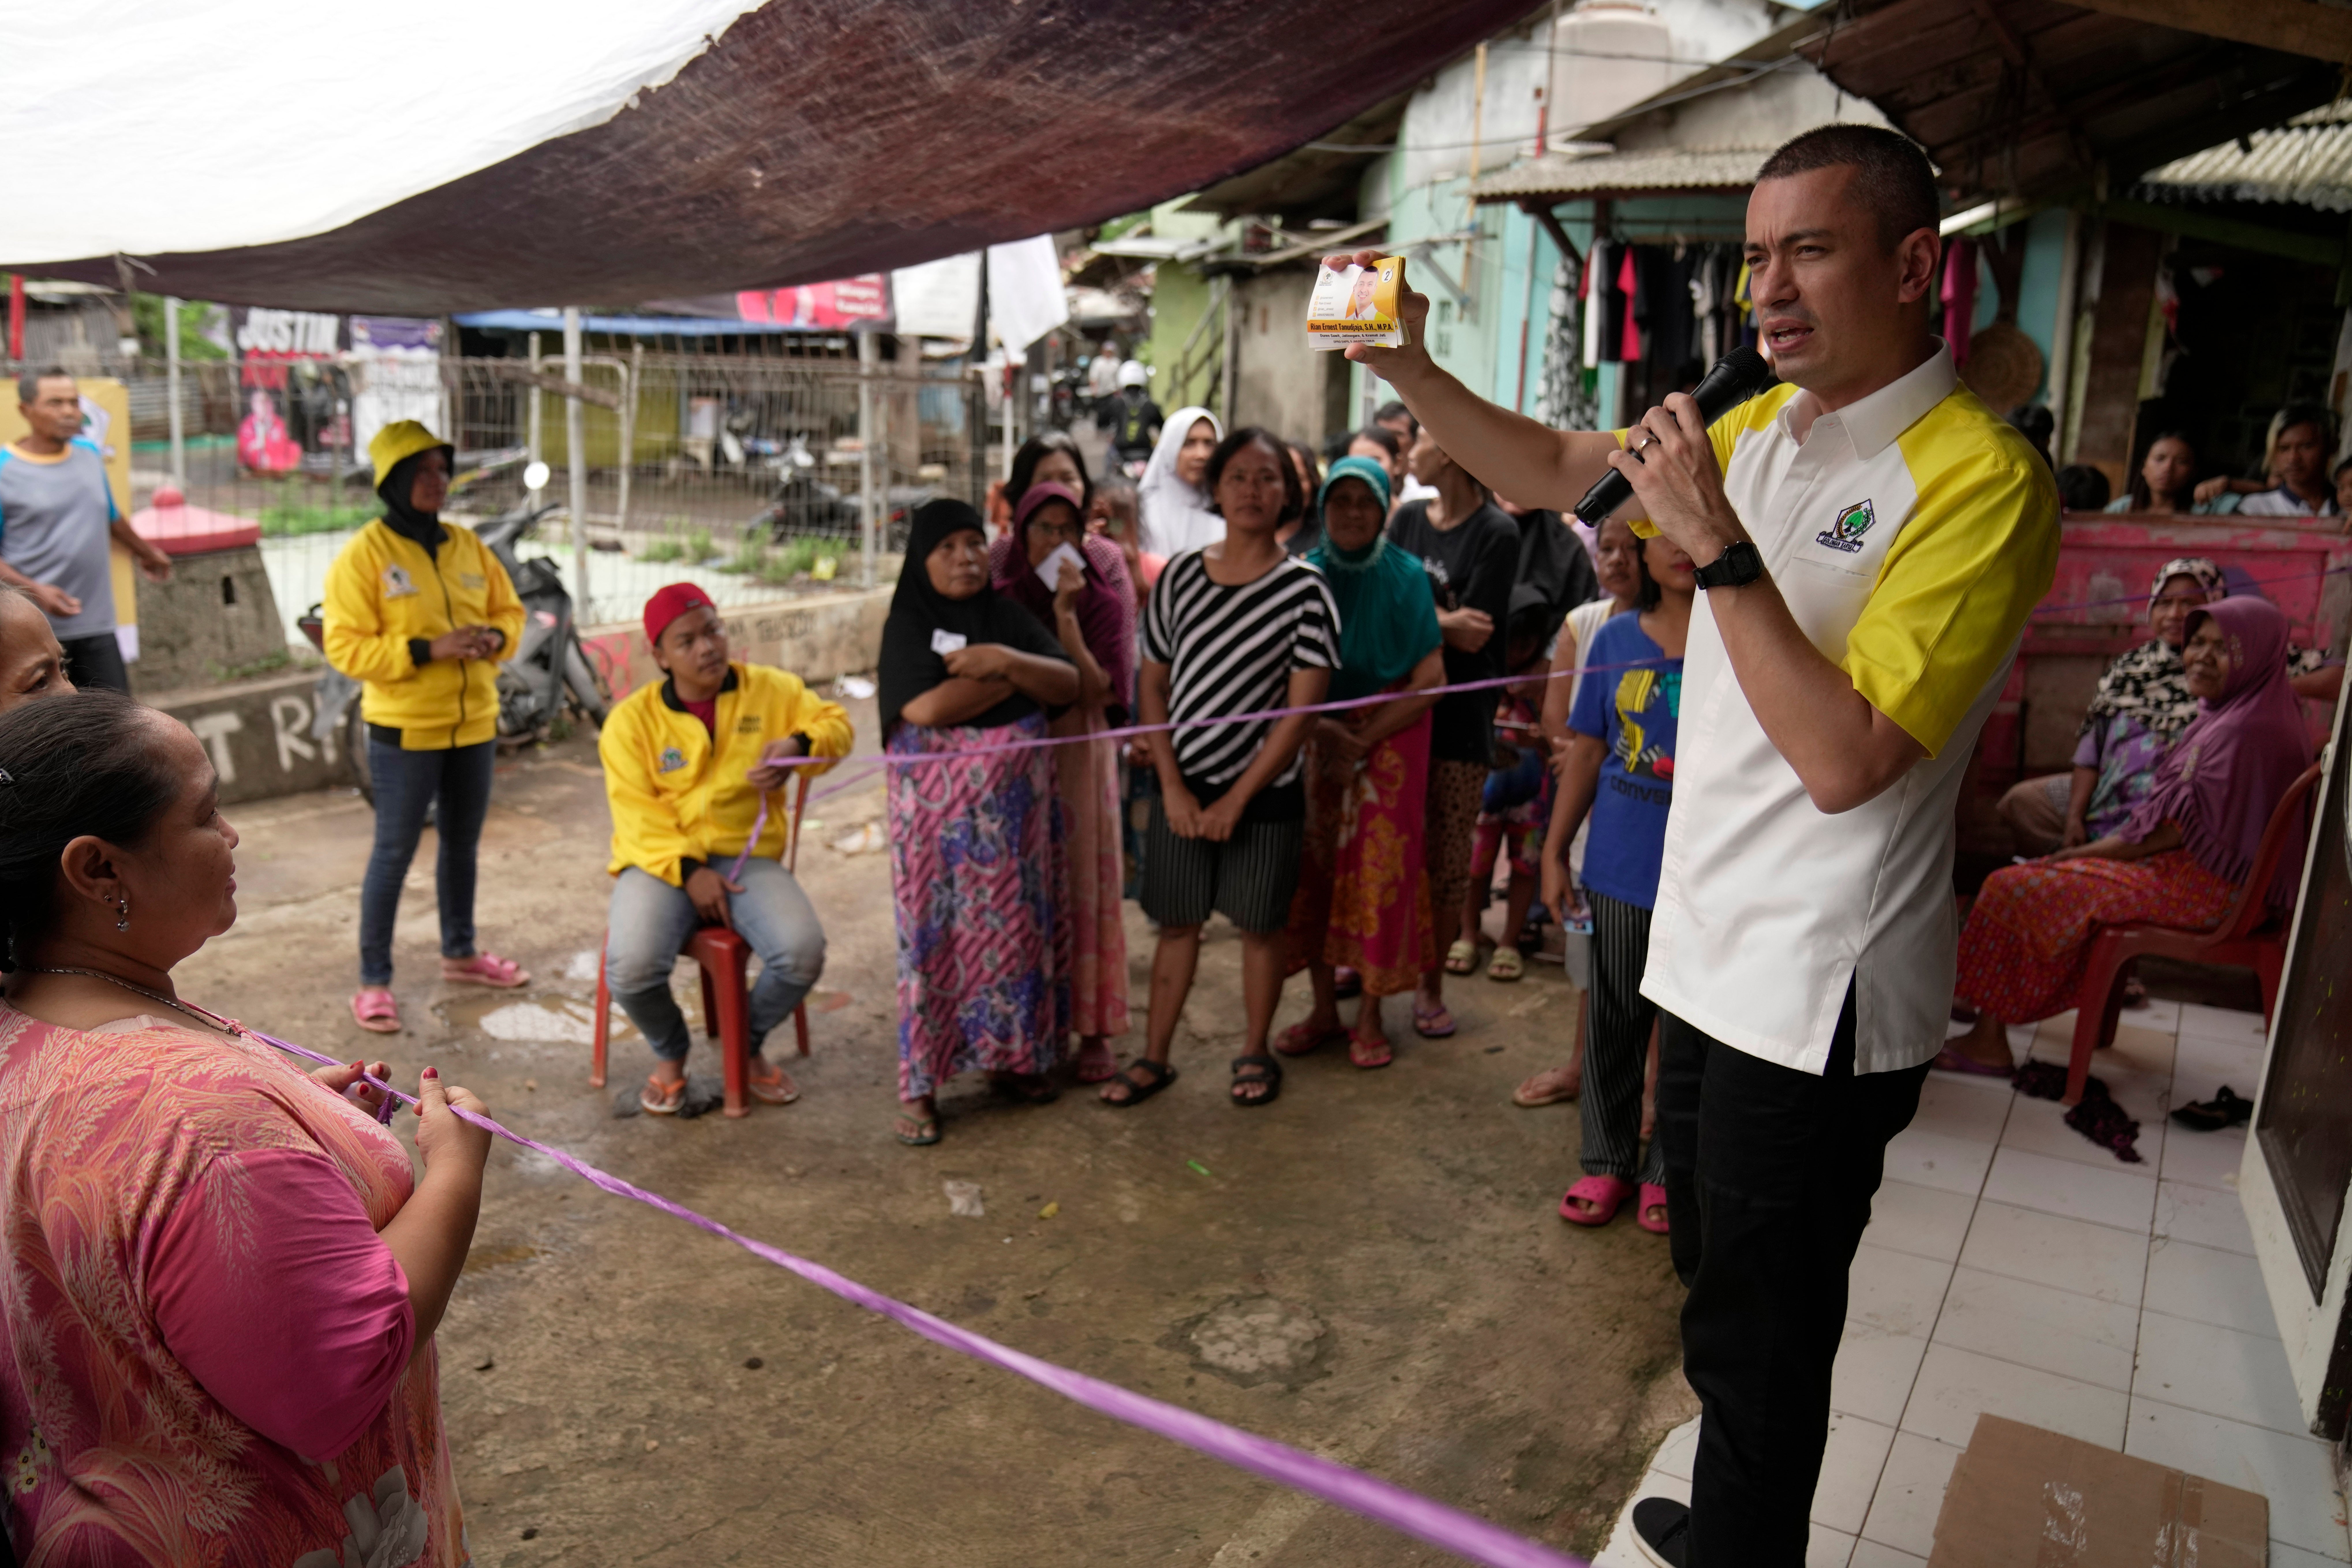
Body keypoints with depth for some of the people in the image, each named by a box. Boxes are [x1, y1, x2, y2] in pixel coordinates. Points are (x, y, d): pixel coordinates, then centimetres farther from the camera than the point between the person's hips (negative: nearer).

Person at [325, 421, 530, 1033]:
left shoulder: (467, 546, 6)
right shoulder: (363, 555, -11)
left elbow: (509, 610, 14)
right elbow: (346, 647, -15)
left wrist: (496, 638, -9)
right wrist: (429, 649, -24)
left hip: (474, 724, 6)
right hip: (404, 730, -6)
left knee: (463, 844, 18)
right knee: (395, 852, 0)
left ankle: (460, 953, 36)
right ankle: (373, 982, 12)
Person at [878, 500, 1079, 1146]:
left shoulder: (1009, 617, 8)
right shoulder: (908, 626, -4)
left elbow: (1069, 686, -1)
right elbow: (927, 709, -20)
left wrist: (1006, 659, -18)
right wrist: (1016, 679, -10)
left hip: (1016, 803, 4)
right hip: (939, 807, -4)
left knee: (1016, 924, 9)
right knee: (937, 933, -1)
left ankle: (1010, 1057, 24)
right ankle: (920, 1087, 7)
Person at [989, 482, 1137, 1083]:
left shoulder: (1101, 596, -4)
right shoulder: (998, 590, 1)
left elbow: (1099, 691, -15)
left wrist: (1066, 616, -23)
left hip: (1077, 752, -1)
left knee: (1084, 883, 2)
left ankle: (1093, 1028, 12)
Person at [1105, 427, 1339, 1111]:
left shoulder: (1303, 589, -8)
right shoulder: (1181, 575, 1)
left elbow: (1300, 712, -11)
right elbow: (1153, 686, 3)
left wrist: (1235, 802, -12)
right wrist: (1174, 790, -6)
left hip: (1265, 792, -2)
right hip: (1182, 788, 2)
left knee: (1260, 925, 11)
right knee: (1178, 923, 11)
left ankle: (1255, 1054, 28)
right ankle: (1155, 1057, 24)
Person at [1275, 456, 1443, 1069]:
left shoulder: (1405, 577, -4)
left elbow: (1429, 680, -8)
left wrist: (1364, 741, -14)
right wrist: (1324, 728, -14)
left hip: (1390, 739, -2)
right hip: (1316, 737, 2)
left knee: (1379, 871, -2)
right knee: (1314, 867, 2)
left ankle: (1370, 1017, 10)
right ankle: (1323, 1009, 15)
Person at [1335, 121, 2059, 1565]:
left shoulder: (1979, 477, -19)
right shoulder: (1765, 427, 7)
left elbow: (1846, 760, -25)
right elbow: (1553, 470, 15)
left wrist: (1720, 547, -27)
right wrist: (1404, 368, 3)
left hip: (1821, 991, -8)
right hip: (1713, 953, 8)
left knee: (1759, 1337, 8)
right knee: (1718, 1281, 24)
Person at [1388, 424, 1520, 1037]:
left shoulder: (1497, 533, -7)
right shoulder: (1407, 518, 10)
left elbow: (1475, 635, -12)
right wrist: (1444, 619, -10)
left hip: (1459, 714, -4)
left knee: (1446, 859, 4)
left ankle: (1431, 985, 16)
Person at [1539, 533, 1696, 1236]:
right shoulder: (1615, 639, 4)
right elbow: (1586, 751, 9)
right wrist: (1554, 850, 8)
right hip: (1621, 866, 3)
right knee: (1613, 1019, 14)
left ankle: (1669, 1172, 27)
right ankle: (1608, 1162, 30)